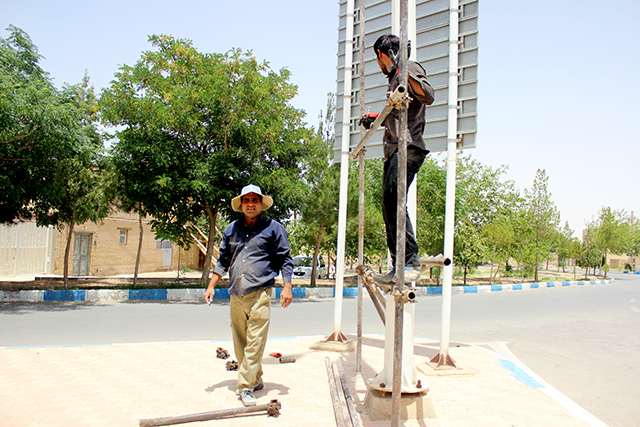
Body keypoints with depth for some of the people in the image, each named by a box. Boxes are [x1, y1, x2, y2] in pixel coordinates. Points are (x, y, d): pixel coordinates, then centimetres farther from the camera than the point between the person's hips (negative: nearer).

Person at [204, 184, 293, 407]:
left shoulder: (273, 228, 5)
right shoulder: (232, 229, 15)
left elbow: (285, 259, 4)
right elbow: (223, 260, 21)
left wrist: (287, 286, -6)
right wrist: (211, 286, 13)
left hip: (260, 294, -5)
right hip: (236, 295, 5)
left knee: (254, 343, -7)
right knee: (240, 343, 11)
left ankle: (246, 386, 1)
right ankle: (256, 380, 27)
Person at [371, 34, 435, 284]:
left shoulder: (409, 68, 2)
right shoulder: (394, 78, 28)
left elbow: (428, 96, -16)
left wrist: (406, 72, -24)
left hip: (408, 148, -9)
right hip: (393, 151, 9)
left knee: (393, 200, -24)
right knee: (389, 208, 3)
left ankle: (412, 262, -23)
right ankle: (398, 268, 5)